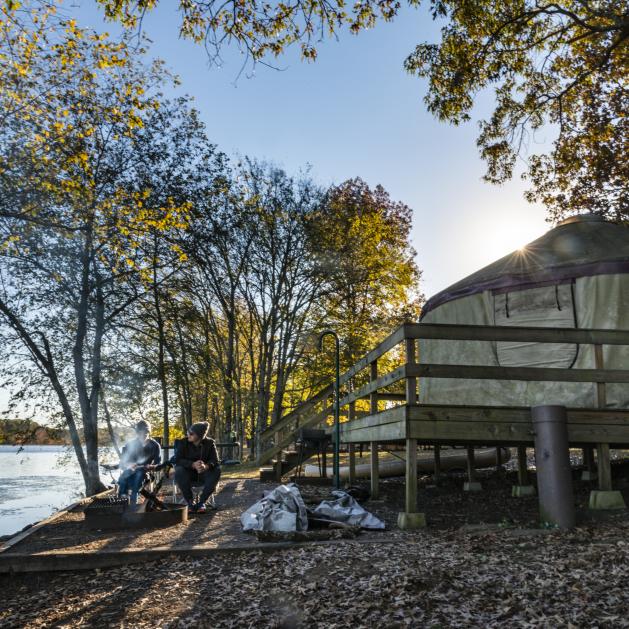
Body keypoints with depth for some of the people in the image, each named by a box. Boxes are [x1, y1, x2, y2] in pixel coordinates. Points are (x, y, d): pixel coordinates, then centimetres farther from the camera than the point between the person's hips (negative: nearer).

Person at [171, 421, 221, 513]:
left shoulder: (209, 443, -8)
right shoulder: (183, 442, -10)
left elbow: (215, 461, -16)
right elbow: (177, 460, -20)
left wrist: (206, 466, -41)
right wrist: (193, 465, -38)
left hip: (203, 473, 1)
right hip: (188, 472, -1)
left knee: (216, 470, -29)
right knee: (179, 471, -33)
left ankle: (202, 501, -21)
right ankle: (190, 502, -20)